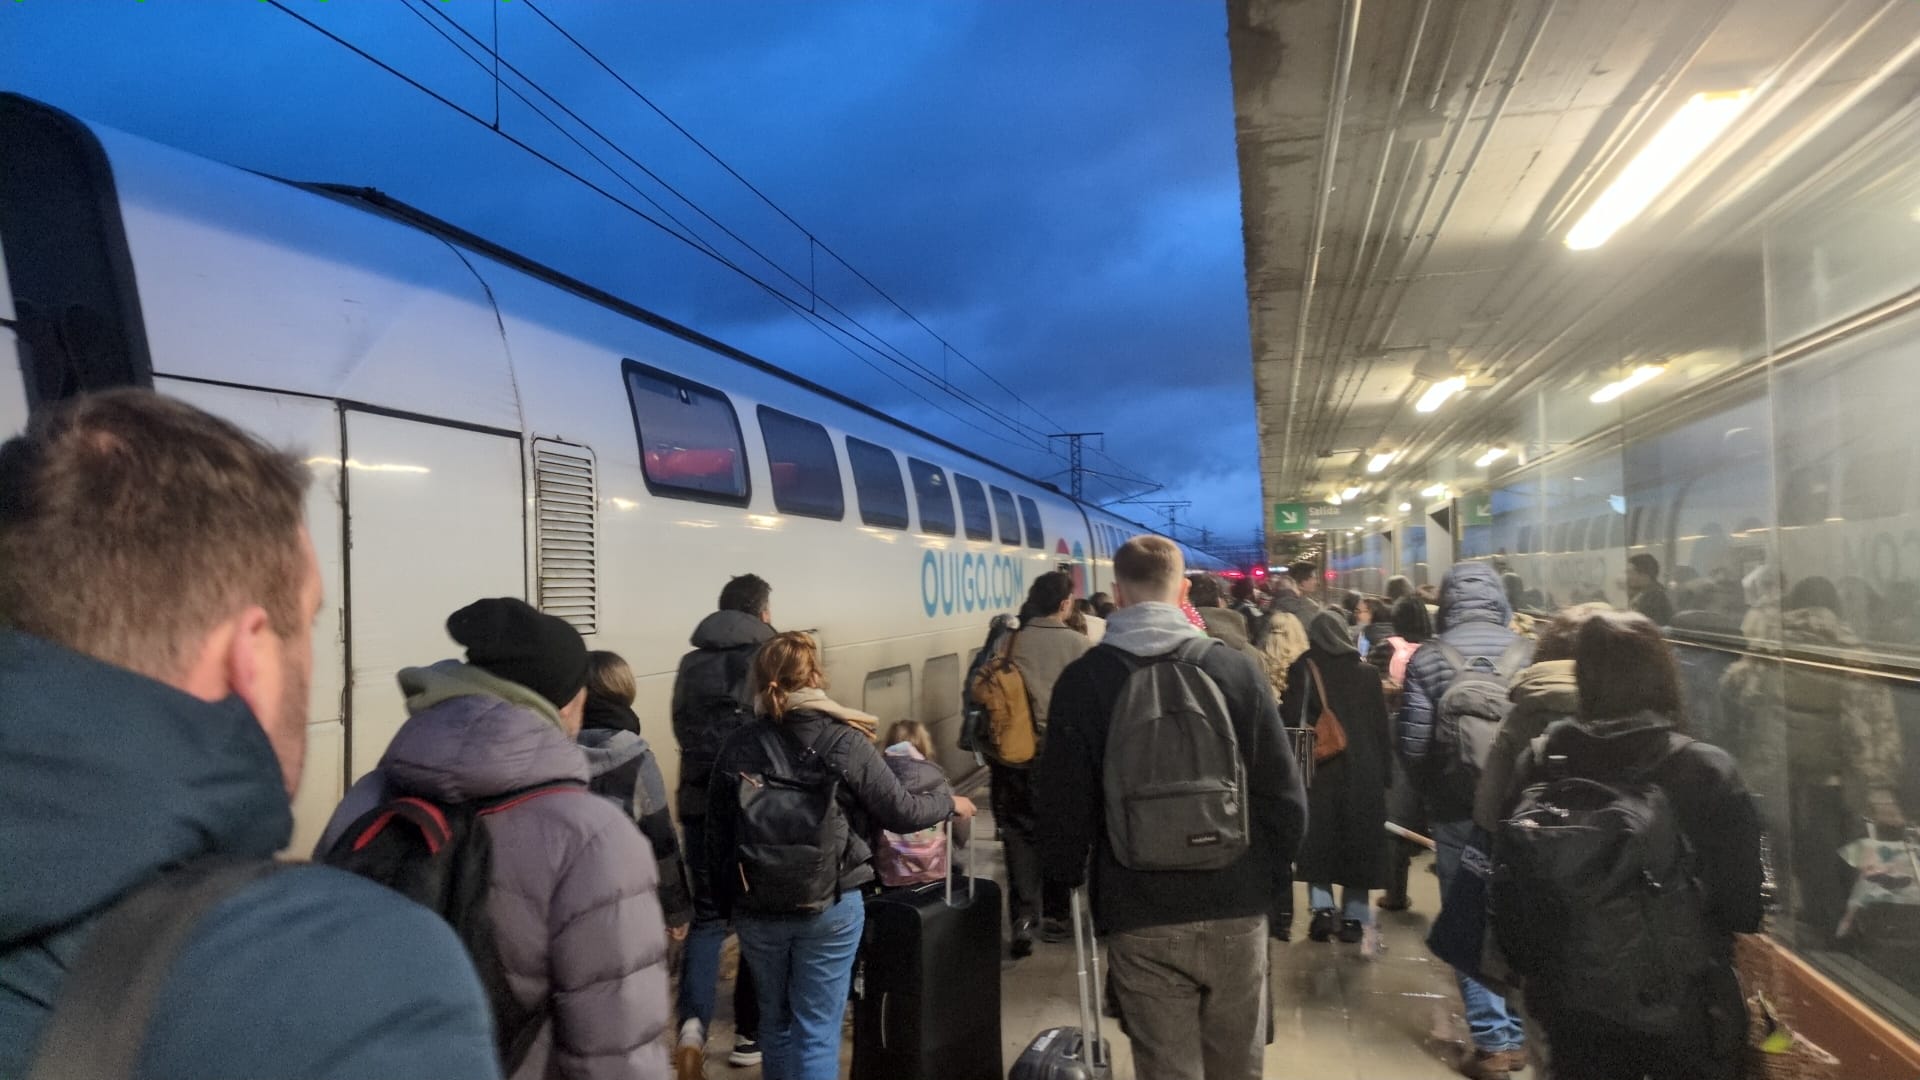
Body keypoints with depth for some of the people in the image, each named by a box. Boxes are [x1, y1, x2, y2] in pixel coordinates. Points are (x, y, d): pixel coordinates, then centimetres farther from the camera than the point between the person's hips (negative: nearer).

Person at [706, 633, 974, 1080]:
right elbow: (900, 812, -7)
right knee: (817, 1029, 8)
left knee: (775, 1021, 21)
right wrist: (950, 803, 12)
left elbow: (717, 837, 1)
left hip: (757, 908, 3)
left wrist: (726, 903, 14)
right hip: (830, 905, -3)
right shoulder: (843, 742, -13)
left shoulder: (737, 747, -4)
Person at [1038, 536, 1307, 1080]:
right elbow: (1284, 795, -2)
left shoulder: (1081, 681, -8)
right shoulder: (1237, 669, -5)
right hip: (1235, 908, 2)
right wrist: (1269, 877, 13)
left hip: (1139, 917, -1)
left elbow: (1062, 804, -4)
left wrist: (1069, 878, 15)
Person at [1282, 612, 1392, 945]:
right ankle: (1353, 917, 11)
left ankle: (1322, 908, -3)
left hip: (1319, 770, -2)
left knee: (1319, 839, 8)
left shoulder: (1303, 669, -6)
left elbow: (1291, 720, -13)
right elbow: (1382, 726, 5)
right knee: (1357, 840, 10)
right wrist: (1385, 772, 9)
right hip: (1363, 771, 2)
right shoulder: (1366, 671, 3)